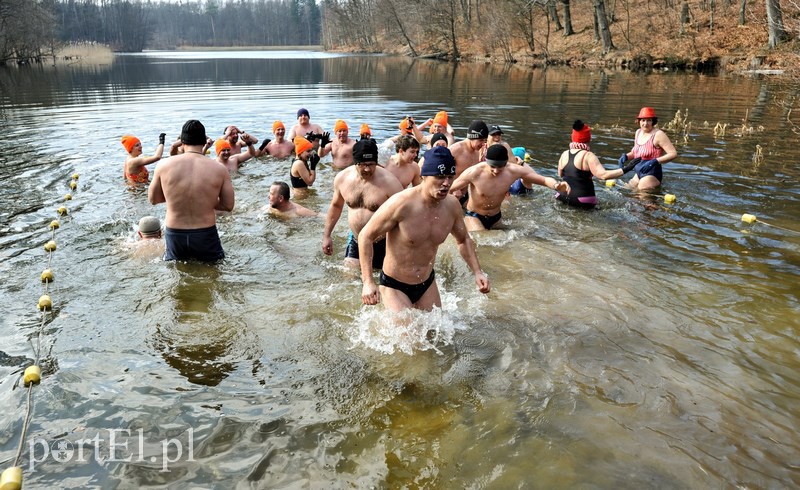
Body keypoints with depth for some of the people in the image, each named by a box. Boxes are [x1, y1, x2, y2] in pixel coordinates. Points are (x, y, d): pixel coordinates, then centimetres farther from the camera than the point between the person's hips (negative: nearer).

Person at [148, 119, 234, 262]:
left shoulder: (164, 166, -5)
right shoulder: (219, 170, -8)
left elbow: (152, 199, 8)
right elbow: (228, 205, -1)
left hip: (174, 235, 1)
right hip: (206, 235, -1)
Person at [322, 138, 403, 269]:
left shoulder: (389, 182, -20)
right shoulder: (342, 178, -6)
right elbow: (336, 206, 10)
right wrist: (326, 235, 11)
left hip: (381, 243, -4)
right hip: (355, 240, 4)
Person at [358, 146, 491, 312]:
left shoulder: (452, 205, -8)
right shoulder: (401, 204, -25)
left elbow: (463, 240, 12)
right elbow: (366, 236, -17)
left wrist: (477, 272, -1)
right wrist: (368, 281, -23)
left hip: (427, 283, 6)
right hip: (394, 286, -6)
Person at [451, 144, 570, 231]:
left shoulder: (514, 171, -18)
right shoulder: (474, 173, -29)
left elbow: (545, 180, -13)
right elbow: (448, 189, -17)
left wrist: (556, 185, -34)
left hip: (496, 217, 5)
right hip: (474, 216, -5)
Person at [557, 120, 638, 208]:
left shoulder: (564, 154, 4)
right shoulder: (588, 156, -13)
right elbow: (603, 175, -24)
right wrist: (625, 169, -22)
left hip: (563, 197, 6)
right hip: (582, 201, -5)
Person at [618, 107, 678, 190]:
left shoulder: (658, 134, -16)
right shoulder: (638, 132, 9)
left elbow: (673, 154, -20)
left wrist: (655, 161, -30)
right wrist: (626, 156, 4)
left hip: (651, 174, -9)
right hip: (639, 174, 9)